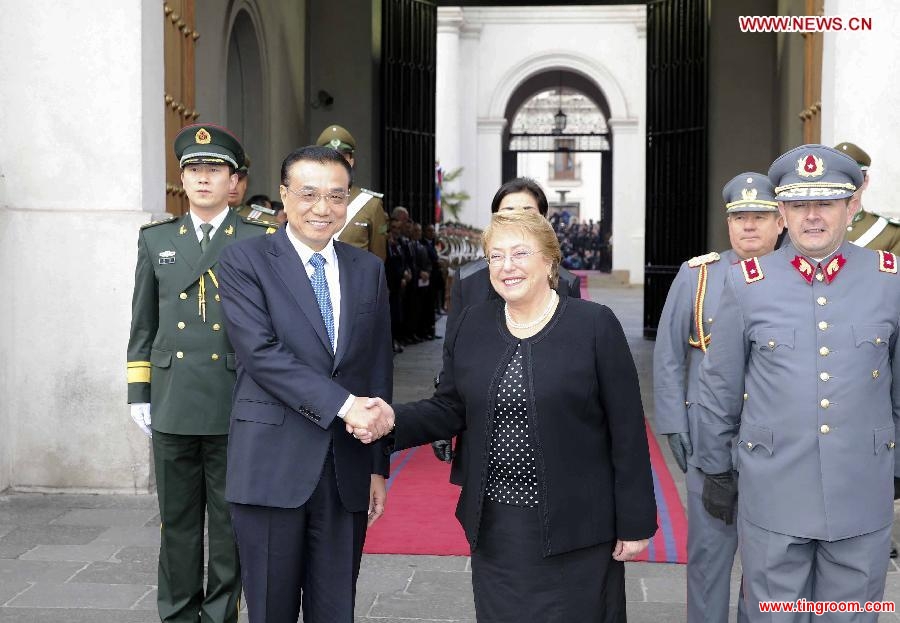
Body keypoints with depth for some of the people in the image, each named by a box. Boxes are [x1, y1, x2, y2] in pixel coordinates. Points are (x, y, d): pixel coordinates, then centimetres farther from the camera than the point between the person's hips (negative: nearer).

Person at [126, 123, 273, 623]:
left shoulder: (261, 242, 2)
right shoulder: (156, 239, 12)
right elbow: (143, 324, 14)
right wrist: (139, 393, 9)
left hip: (235, 408, -2)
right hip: (173, 407, 3)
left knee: (230, 524, 5)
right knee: (177, 521, 10)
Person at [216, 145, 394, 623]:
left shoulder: (368, 269, 11)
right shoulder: (245, 261, -1)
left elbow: (379, 372, 11)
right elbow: (260, 352, -14)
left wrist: (379, 466, 9)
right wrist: (342, 403, -19)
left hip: (346, 471, 3)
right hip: (272, 466, -3)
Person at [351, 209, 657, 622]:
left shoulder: (595, 325, -7)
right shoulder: (472, 325, 5)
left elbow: (627, 433, -6)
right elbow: (450, 410, 9)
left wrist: (635, 523, -6)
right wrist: (394, 420, -10)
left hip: (574, 527, -3)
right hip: (494, 526, 4)